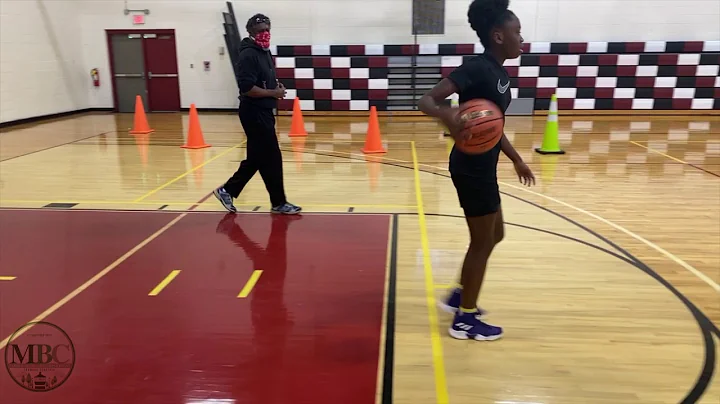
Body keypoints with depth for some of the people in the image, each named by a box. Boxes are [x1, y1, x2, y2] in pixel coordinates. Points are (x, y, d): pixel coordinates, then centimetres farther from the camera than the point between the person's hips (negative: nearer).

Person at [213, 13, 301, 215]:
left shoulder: (265, 52, 14)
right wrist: (273, 93, -17)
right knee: (272, 158, -2)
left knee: (256, 158, 15)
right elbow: (246, 88, -25)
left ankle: (227, 191, 25)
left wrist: (276, 86, 6)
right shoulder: (249, 55, -16)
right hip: (254, 113, -10)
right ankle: (279, 202, 12)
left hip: (263, 112, 10)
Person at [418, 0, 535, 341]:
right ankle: (465, 320, 19)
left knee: (494, 235, 21)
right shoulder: (477, 68, -18)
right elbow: (426, 100, -25)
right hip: (472, 168, -10)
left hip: (483, 167, 10)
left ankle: (459, 296, 36)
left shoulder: (499, 73, 10)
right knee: (482, 242, 3)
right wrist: (447, 116, -47)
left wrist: (516, 159, 28)